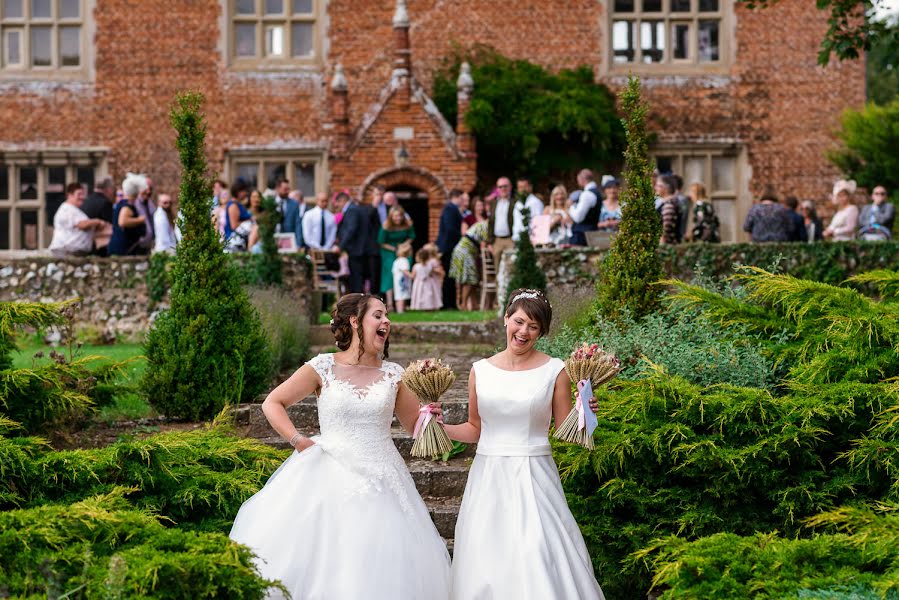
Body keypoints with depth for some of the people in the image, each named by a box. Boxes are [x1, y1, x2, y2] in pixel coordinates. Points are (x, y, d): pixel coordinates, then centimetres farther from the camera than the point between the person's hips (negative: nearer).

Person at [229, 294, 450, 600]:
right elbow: (272, 403, 6)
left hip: (380, 482, 2)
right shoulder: (323, 367, 0)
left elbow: (415, 425, 16)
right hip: (331, 479, -2)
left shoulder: (393, 374, 7)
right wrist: (297, 440, -5)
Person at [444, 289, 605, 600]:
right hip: (489, 476, 3)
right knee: (486, 565, 3)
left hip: (534, 477, -3)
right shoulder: (480, 371, 5)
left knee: (539, 564, -9)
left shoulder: (555, 371, -2)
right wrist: (440, 428, 0)